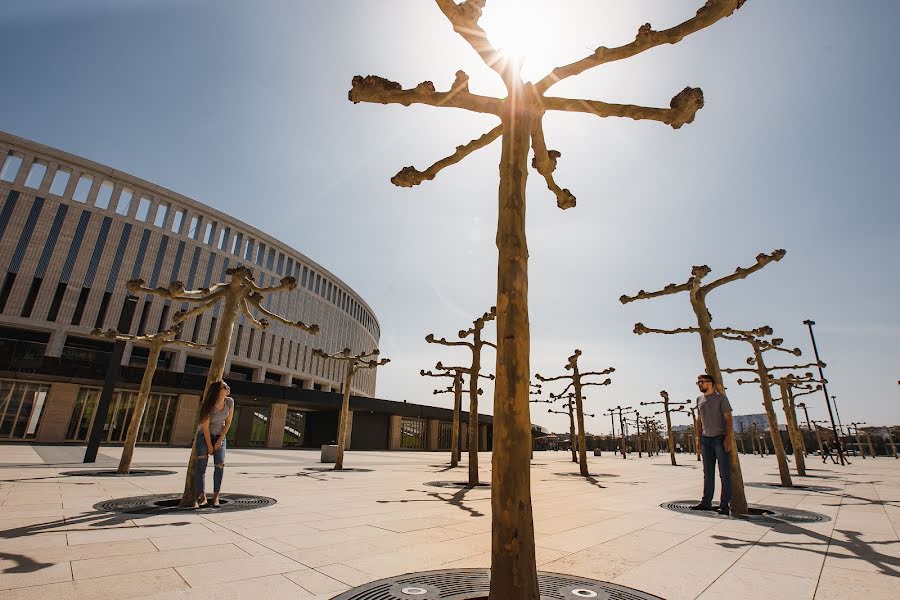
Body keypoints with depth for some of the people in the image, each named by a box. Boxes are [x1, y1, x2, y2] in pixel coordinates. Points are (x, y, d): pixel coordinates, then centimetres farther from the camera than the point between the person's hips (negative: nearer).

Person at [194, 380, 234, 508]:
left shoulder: (230, 402, -16)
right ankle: (201, 497, -7)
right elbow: (206, 428, -19)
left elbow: (228, 422, -8)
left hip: (219, 436, 3)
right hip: (204, 436, -2)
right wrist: (209, 446, -13)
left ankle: (216, 496, 0)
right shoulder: (209, 406, -26)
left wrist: (220, 441, -9)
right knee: (201, 465, -11)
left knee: (220, 465, -8)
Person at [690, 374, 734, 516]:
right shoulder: (699, 400, 14)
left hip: (720, 438, -6)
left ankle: (725, 505, 2)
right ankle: (706, 502, 14)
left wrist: (729, 437, -17)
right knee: (708, 473, 9)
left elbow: (728, 418, -8)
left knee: (724, 473, -3)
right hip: (706, 439, 6)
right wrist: (699, 439, 12)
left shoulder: (720, 398, -2)